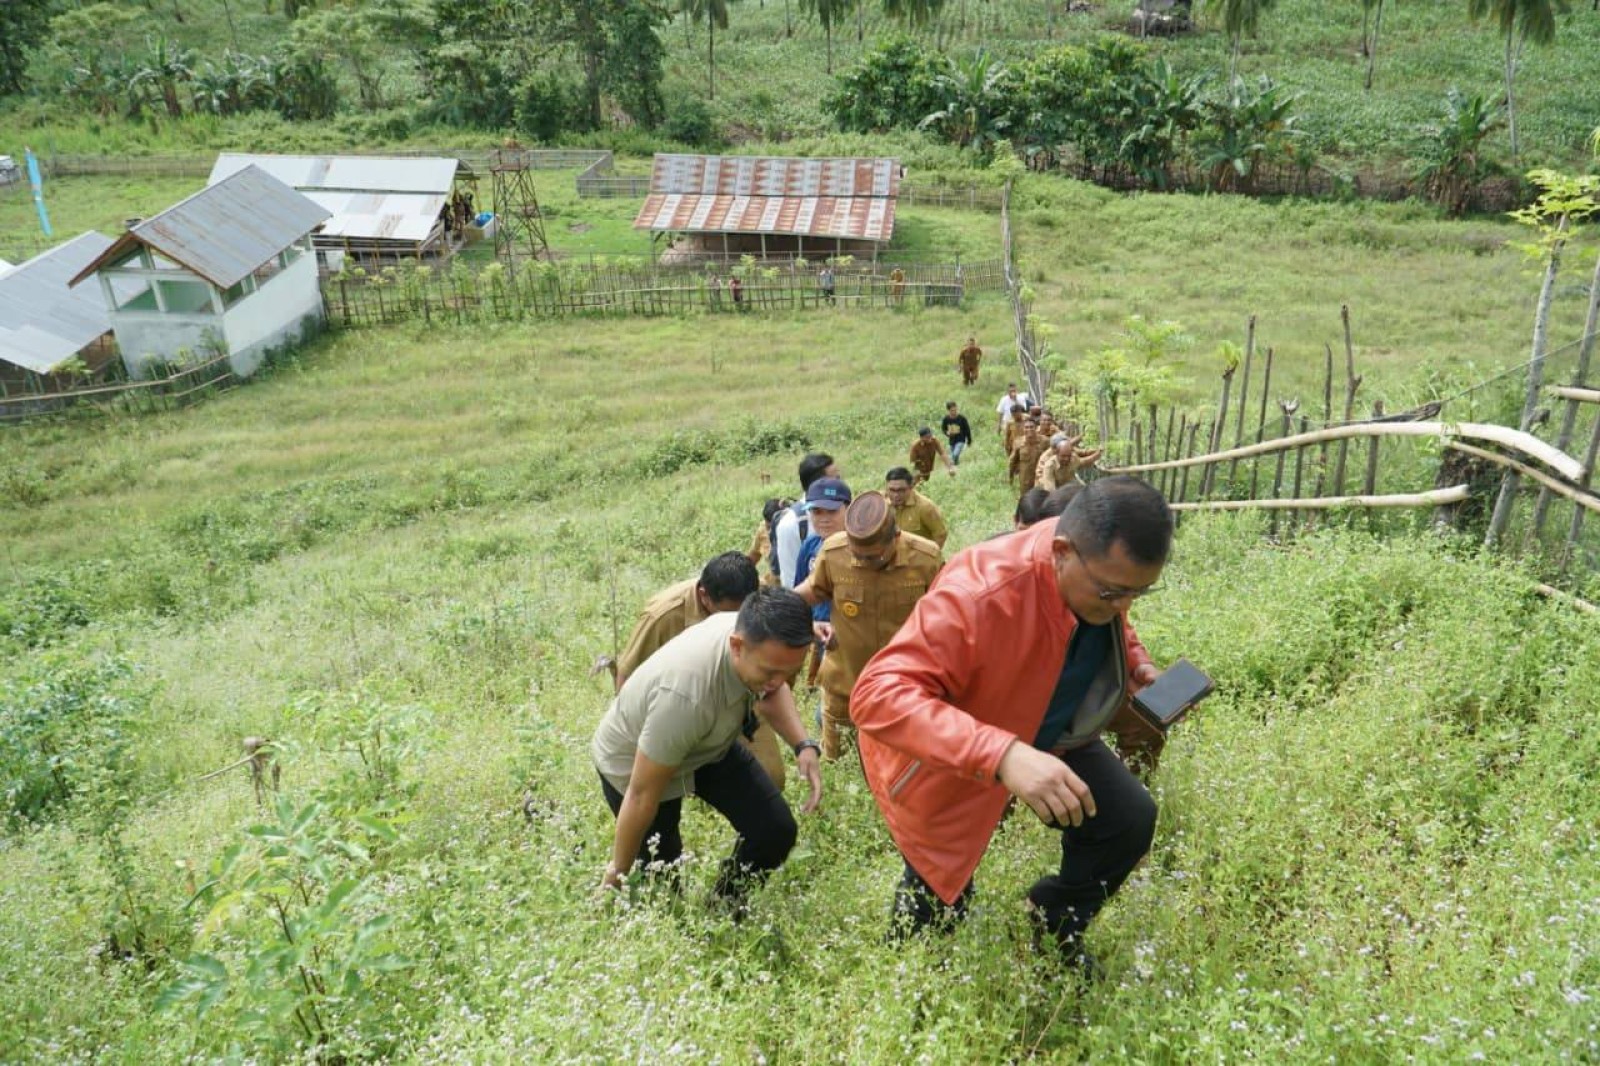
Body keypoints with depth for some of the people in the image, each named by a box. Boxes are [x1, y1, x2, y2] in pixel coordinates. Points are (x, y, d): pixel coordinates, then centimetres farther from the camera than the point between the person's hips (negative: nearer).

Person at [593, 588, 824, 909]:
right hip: (633, 762, -5)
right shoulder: (684, 695, -44)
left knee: (776, 831, -4)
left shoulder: (756, 636, -25)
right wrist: (618, 872, -14)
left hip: (709, 746, 6)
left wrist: (803, 746, -16)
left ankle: (725, 908, 24)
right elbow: (643, 795, -29)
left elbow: (770, 693, 1)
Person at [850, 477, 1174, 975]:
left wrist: (1138, 665, -15)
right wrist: (1002, 755, -61)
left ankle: (1057, 926, 28)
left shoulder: (1106, 570, -19)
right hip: (946, 757, -6)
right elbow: (878, 694, -51)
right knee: (938, 907, 10)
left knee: (1130, 820, -1)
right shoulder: (979, 593, -44)